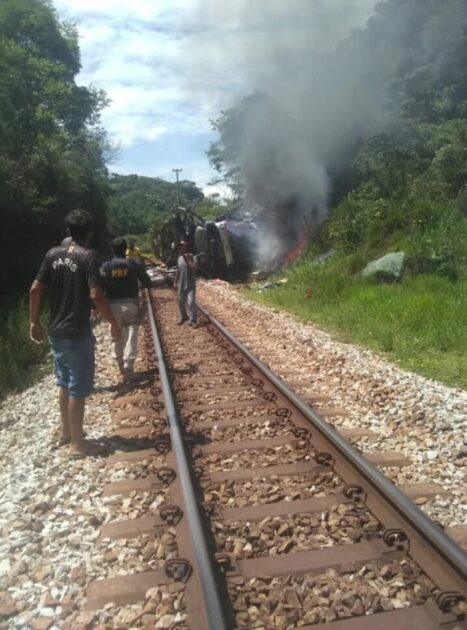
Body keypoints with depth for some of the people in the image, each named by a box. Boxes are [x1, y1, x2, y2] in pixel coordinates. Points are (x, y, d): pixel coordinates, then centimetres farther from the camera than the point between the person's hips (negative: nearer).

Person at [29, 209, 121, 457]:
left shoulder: (53, 254, 4)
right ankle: (78, 443, 14)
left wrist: (34, 322, 13)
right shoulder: (88, 256, -14)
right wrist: (113, 323, -10)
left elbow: (35, 289, 3)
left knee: (64, 383, 21)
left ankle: (66, 433, 35)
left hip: (56, 332, 7)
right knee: (78, 388, 3)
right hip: (78, 334, -7)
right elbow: (96, 295, -21)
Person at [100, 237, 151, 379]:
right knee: (131, 336, 1)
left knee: (117, 336, 16)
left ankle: (121, 366, 27)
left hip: (113, 305, 1)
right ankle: (128, 367, -7)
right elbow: (147, 282, -1)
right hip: (130, 304, -1)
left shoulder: (106, 266, -4)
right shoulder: (134, 264, -4)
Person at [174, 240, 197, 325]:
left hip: (190, 285, -6)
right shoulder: (179, 258, 6)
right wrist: (175, 282, 16)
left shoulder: (191, 257, -12)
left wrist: (187, 259, -28)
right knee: (180, 302, 16)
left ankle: (193, 320, -1)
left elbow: (194, 268, -28)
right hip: (181, 284, 6)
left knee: (191, 302, -14)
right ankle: (183, 317, 36)